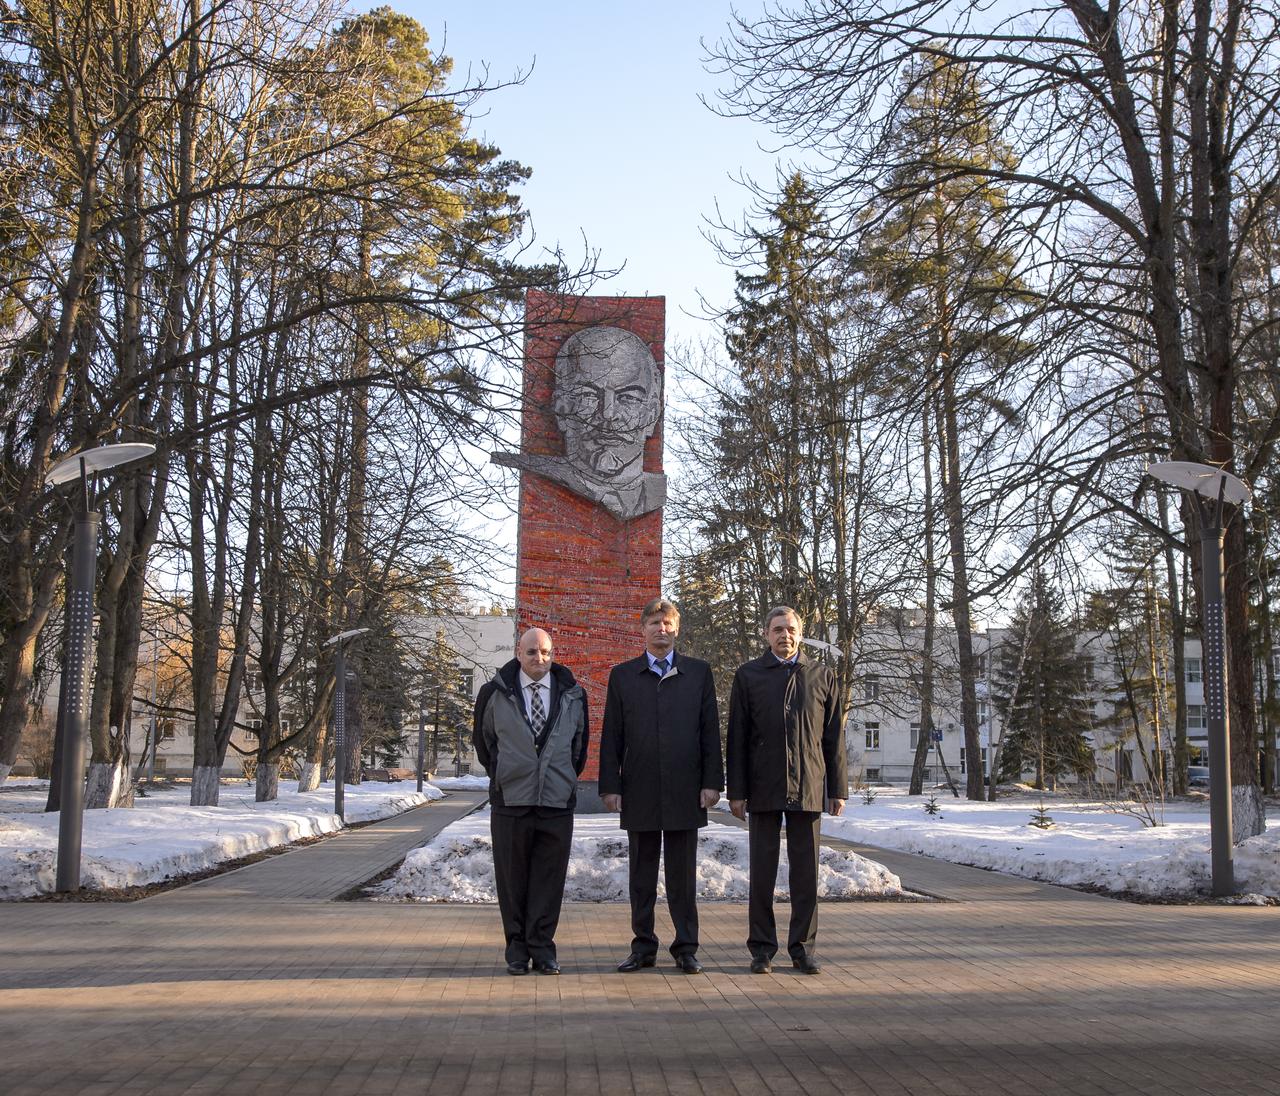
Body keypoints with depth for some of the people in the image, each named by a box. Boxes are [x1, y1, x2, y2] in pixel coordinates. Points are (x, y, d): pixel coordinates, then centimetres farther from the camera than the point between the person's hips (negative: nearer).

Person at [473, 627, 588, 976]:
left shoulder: (572, 695, 6)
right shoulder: (494, 694, 2)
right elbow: (483, 741, 14)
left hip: (557, 803, 1)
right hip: (510, 802, -1)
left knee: (550, 880, 3)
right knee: (512, 880, 5)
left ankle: (542, 947, 13)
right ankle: (517, 948, 15)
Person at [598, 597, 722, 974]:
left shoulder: (698, 672, 7)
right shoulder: (622, 675, 8)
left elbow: (710, 731, 4)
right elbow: (611, 736, 5)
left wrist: (712, 781, -3)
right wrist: (610, 785, -2)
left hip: (684, 791, -1)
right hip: (639, 792, 1)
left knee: (683, 874, 5)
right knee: (641, 875, 7)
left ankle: (686, 948, 12)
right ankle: (643, 947, 16)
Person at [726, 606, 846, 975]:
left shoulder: (822, 677, 10)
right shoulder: (748, 676, 6)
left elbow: (833, 737, 9)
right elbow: (737, 738, 3)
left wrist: (838, 788, 4)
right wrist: (736, 791, -2)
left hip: (808, 788, 1)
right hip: (764, 789, -1)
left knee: (806, 871, 4)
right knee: (762, 869, 4)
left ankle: (802, 948, 14)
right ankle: (762, 948, 12)